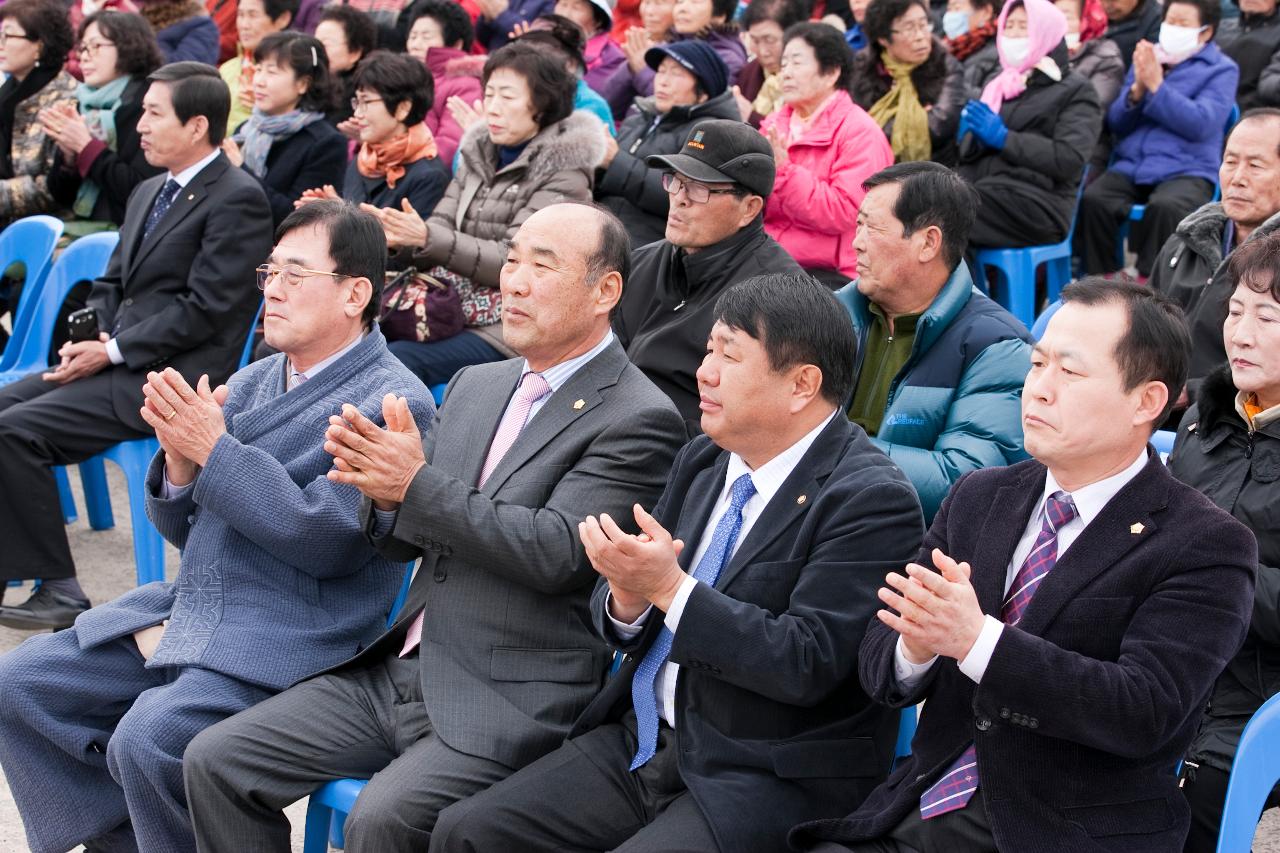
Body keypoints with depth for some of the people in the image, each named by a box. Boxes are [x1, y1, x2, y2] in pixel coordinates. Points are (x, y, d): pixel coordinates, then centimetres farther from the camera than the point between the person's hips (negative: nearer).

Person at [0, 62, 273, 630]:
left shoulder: (238, 199, -11)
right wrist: (91, 337, 1)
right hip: (120, 362, 9)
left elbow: (204, 309, -17)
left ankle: (58, 590, -11)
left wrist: (112, 351, -16)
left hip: (170, 377, -9)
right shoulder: (149, 193, 18)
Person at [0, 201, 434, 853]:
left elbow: (326, 542, -17)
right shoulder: (249, 385, 15)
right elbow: (188, 532, 16)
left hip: (289, 645, -8)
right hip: (186, 606, 8)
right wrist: (179, 462, -7)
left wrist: (215, 448, -17)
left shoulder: (393, 402, -9)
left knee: (147, 740, -29)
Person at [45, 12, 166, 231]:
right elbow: (61, 196, 15)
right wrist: (68, 155, -4)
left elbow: (141, 192, -15)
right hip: (80, 228, 6)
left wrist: (86, 147, -11)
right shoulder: (84, 106, 13)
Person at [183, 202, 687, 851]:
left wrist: (419, 485, -21)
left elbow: (557, 551, -19)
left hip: (508, 701, -7)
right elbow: (400, 539, 16)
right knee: (216, 761, -3)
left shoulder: (638, 420, -9)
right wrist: (383, 492, -8)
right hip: (399, 670, 8)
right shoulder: (475, 388, 15)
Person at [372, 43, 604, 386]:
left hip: (506, 330, -6)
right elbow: (439, 227, 9)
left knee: (393, 360, -28)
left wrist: (428, 238, -23)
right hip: (453, 312, 6)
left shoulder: (563, 171, -5)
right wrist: (397, 237, -15)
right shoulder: (478, 154, 15)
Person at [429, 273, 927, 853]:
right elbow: (624, 627, 12)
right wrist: (627, 598, -12)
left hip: (768, 783, -7)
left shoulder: (871, 500, -14)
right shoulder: (701, 462, 10)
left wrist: (669, 587, -24)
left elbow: (807, 664, -22)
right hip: (643, 743, 8)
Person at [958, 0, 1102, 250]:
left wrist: (1005, 138, -11)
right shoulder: (996, 83, 27)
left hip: (1036, 206, -5)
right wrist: (974, 136, 0)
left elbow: (1070, 159, -7)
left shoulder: (1075, 91, 8)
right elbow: (967, 149, 24)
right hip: (981, 191, 5)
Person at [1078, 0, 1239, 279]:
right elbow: (1116, 123, 15)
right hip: (1130, 166, 4)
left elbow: (1201, 124, -11)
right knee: (1092, 199, -27)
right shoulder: (1146, 59, 19)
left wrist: (1157, 86, -14)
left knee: (1166, 207, -37)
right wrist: (1137, 90, -4)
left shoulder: (1221, 70, 6)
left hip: (1186, 170, -4)